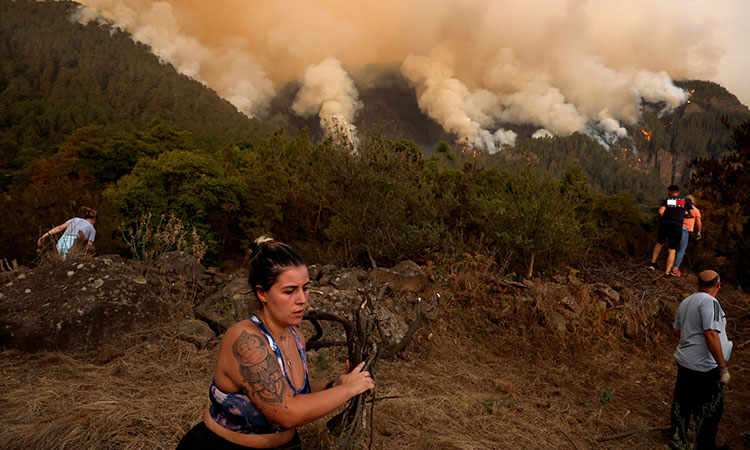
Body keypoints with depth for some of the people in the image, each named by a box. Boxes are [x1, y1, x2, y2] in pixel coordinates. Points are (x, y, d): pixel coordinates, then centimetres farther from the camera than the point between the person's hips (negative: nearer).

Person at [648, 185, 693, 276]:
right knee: (672, 251, 6)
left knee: (660, 243, 26)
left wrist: (661, 217, 7)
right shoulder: (685, 200, 11)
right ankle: (667, 271, -1)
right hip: (677, 227, -1)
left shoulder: (666, 200, 6)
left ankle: (652, 263, 20)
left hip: (664, 225, 1)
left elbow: (661, 211, -13)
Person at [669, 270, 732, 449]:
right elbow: (711, 334, -25)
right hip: (705, 367, -8)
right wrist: (723, 367, -21)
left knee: (683, 403, 20)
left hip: (684, 361, 8)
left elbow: (677, 331, 16)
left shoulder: (685, 302, 8)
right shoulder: (709, 301, -18)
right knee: (709, 411, 7)